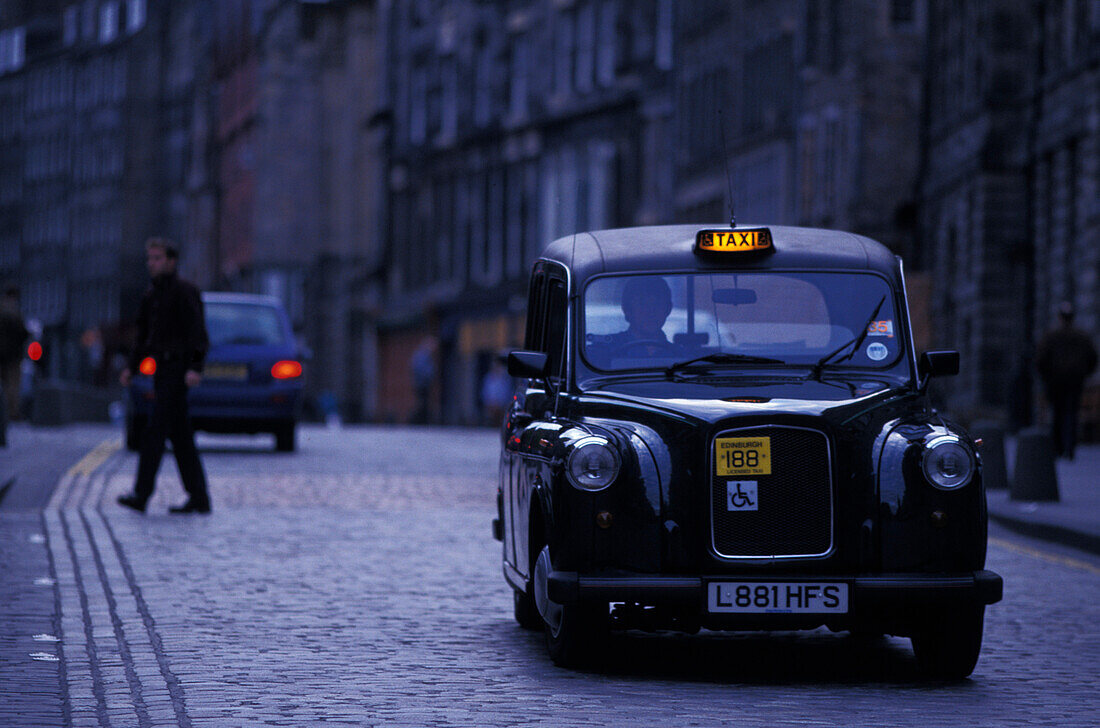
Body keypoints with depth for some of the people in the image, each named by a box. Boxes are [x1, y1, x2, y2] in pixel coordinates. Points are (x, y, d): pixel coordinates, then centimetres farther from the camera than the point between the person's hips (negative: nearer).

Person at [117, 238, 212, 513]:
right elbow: (144, 335, 23)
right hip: (162, 369, 9)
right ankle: (199, 498, 9)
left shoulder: (184, 292, -9)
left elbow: (197, 331, -17)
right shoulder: (152, 296, 17)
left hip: (177, 369, -9)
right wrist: (131, 366, 12)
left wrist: (195, 367, -28)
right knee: (180, 437, 7)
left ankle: (141, 494, -17)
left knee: (155, 431, -14)